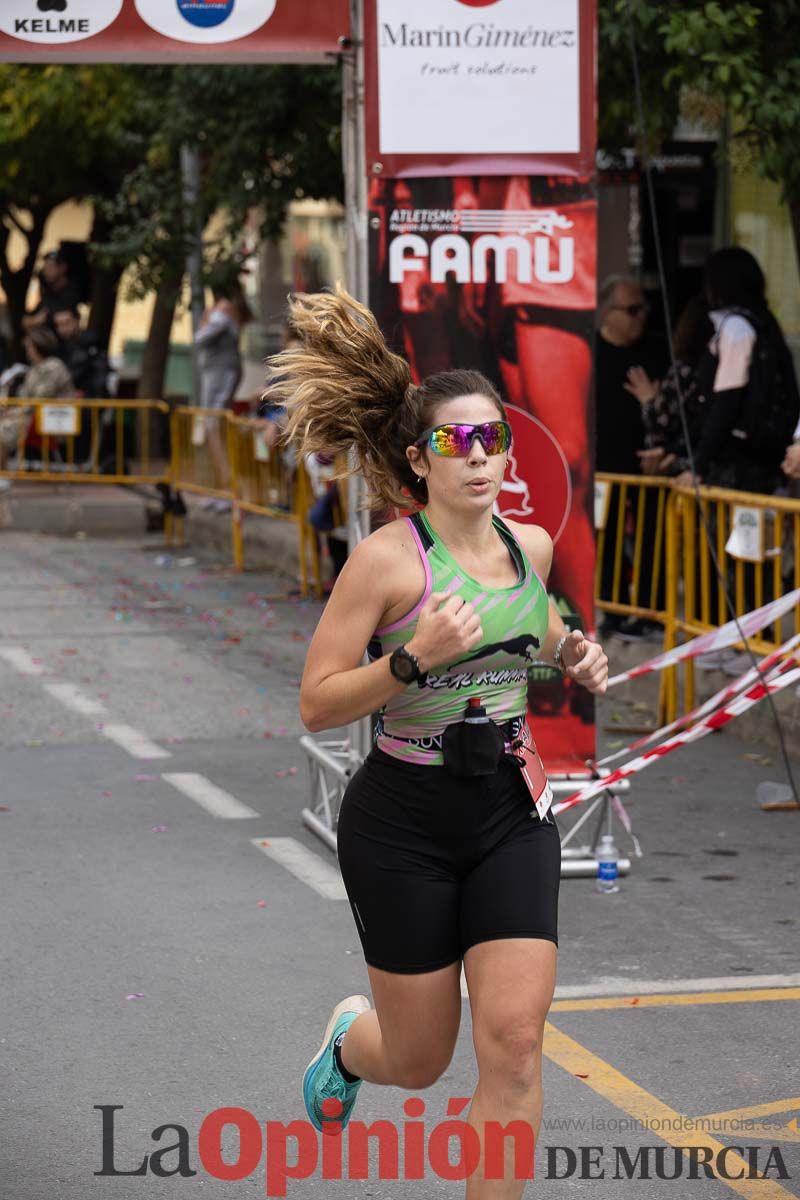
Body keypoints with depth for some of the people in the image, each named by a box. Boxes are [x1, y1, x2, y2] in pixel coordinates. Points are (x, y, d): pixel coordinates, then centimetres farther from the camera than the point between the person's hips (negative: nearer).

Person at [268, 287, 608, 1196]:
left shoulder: (531, 544, 1)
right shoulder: (387, 557, -16)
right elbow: (315, 704, -16)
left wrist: (572, 652, 3)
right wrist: (415, 658, -29)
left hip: (510, 813, 4)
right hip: (404, 821, -4)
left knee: (513, 1040, -9)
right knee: (420, 1060, 8)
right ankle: (352, 1036, 46)